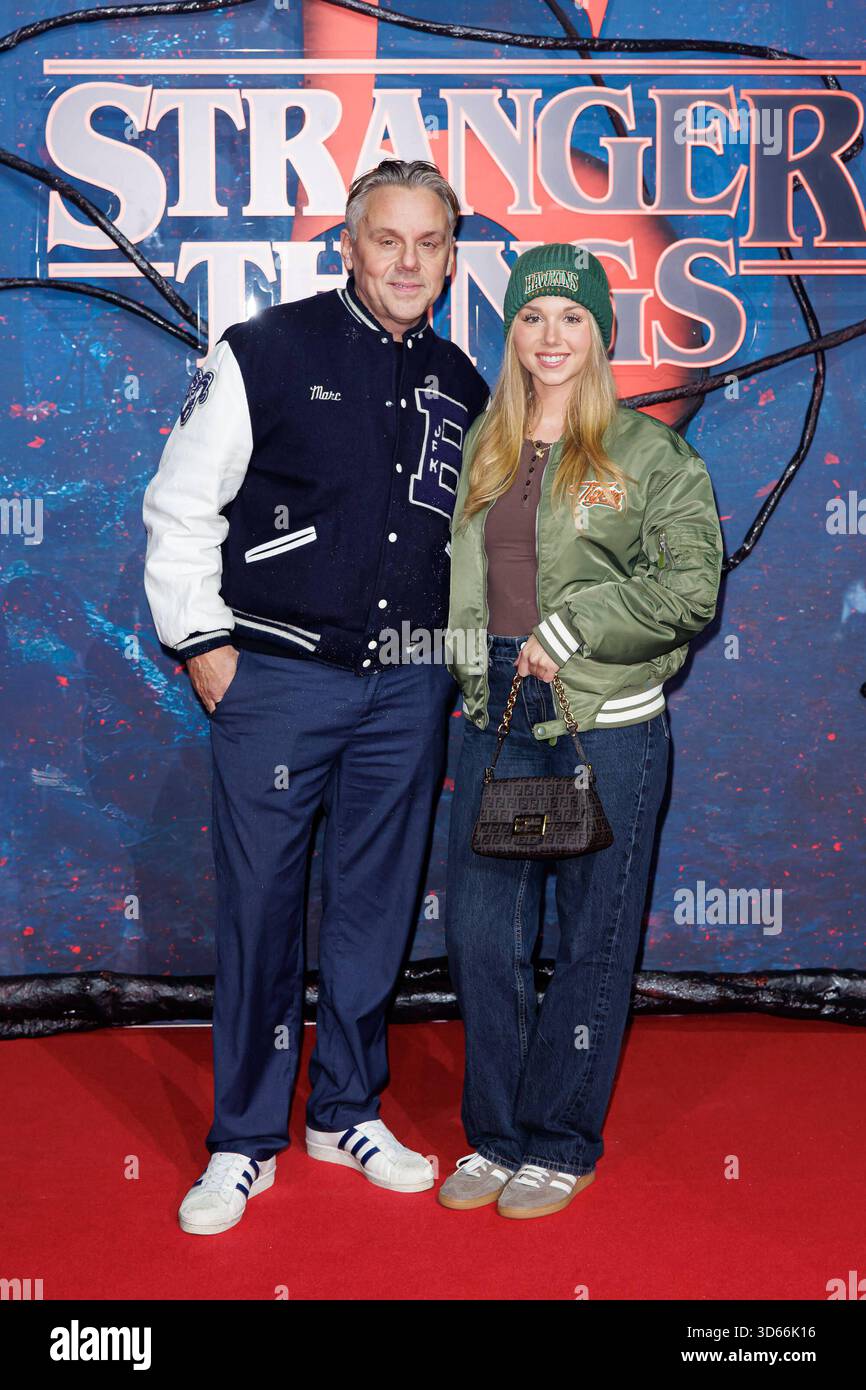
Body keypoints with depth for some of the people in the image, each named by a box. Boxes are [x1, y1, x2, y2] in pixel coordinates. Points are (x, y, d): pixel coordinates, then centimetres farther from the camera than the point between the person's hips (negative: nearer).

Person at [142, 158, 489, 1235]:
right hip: (277, 679, -4)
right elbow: (180, 508, -2)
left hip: (408, 690, 4)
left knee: (375, 910, 12)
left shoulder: (462, 388, 10)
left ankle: (347, 1114, 30)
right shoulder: (265, 354, -4)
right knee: (259, 910, 2)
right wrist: (202, 642, -5)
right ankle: (245, 1140, 19)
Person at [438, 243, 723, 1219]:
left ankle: (561, 1146, 22)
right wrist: (471, 672, 9)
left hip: (609, 727, -4)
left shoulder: (652, 455, -1)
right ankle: (496, 1135, 25)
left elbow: (689, 587, -8)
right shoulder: (478, 449, 13)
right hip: (496, 720, 5)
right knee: (479, 935, 7)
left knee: (592, 945, 5)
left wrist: (568, 632, -13)